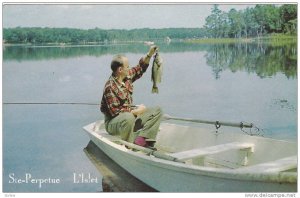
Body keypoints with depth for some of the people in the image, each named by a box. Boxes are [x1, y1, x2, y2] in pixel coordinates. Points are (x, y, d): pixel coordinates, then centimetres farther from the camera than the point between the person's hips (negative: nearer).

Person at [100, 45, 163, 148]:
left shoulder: (127, 76, -1)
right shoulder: (110, 87, -23)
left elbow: (140, 69, 18)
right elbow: (115, 112, -26)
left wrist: (149, 54, 5)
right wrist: (136, 111, -21)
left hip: (130, 114, 9)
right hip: (113, 122, -9)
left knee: (157, 111, 3)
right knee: (128, 118, -42)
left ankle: (141, 139, -15)